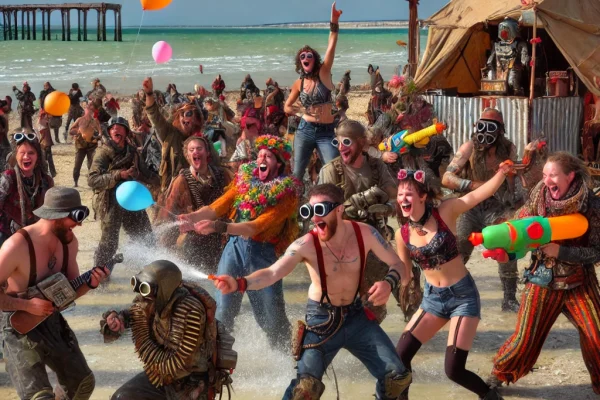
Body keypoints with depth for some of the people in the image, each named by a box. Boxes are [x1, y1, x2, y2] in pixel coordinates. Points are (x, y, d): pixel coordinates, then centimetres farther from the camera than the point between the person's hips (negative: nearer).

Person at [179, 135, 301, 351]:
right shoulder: (245, 177, 7)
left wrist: (218, 226, -30)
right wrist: (195, 216, -23)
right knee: (223, 309, -1)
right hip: (235, 246, 3)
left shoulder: (287, 191, -8)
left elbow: (257, 226, -19)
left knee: (272, 317, 3)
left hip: (263, 253, -3)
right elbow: (221, 204, -3)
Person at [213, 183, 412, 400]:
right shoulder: (306, 244, -22)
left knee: (397, 376, 0)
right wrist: (239, 284, -54)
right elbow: (273, 272, -35)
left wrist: (388, 283, -30)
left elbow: (399, 266, -6)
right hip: (321, 319, -3)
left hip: (356, 315, 3)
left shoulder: (364, 234, -14)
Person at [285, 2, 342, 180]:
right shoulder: (299, 84, 5)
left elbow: (331, 48, -15)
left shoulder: (324, 74, -3)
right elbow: (287, 107, 16)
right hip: (305, 130, 2)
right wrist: (301, 111, -3)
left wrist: (334, 21, -25)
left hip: (326, 132, -2)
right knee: (297, 173, 4)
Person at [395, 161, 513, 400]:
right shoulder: (402, 234, -2)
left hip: (463, 295, -4)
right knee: (400, 356, -5)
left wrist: (502, 173, -39)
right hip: (433, 298, 4)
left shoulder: (445, 212, -12)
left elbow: (477, 195, -25)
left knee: (454, 370, -8)